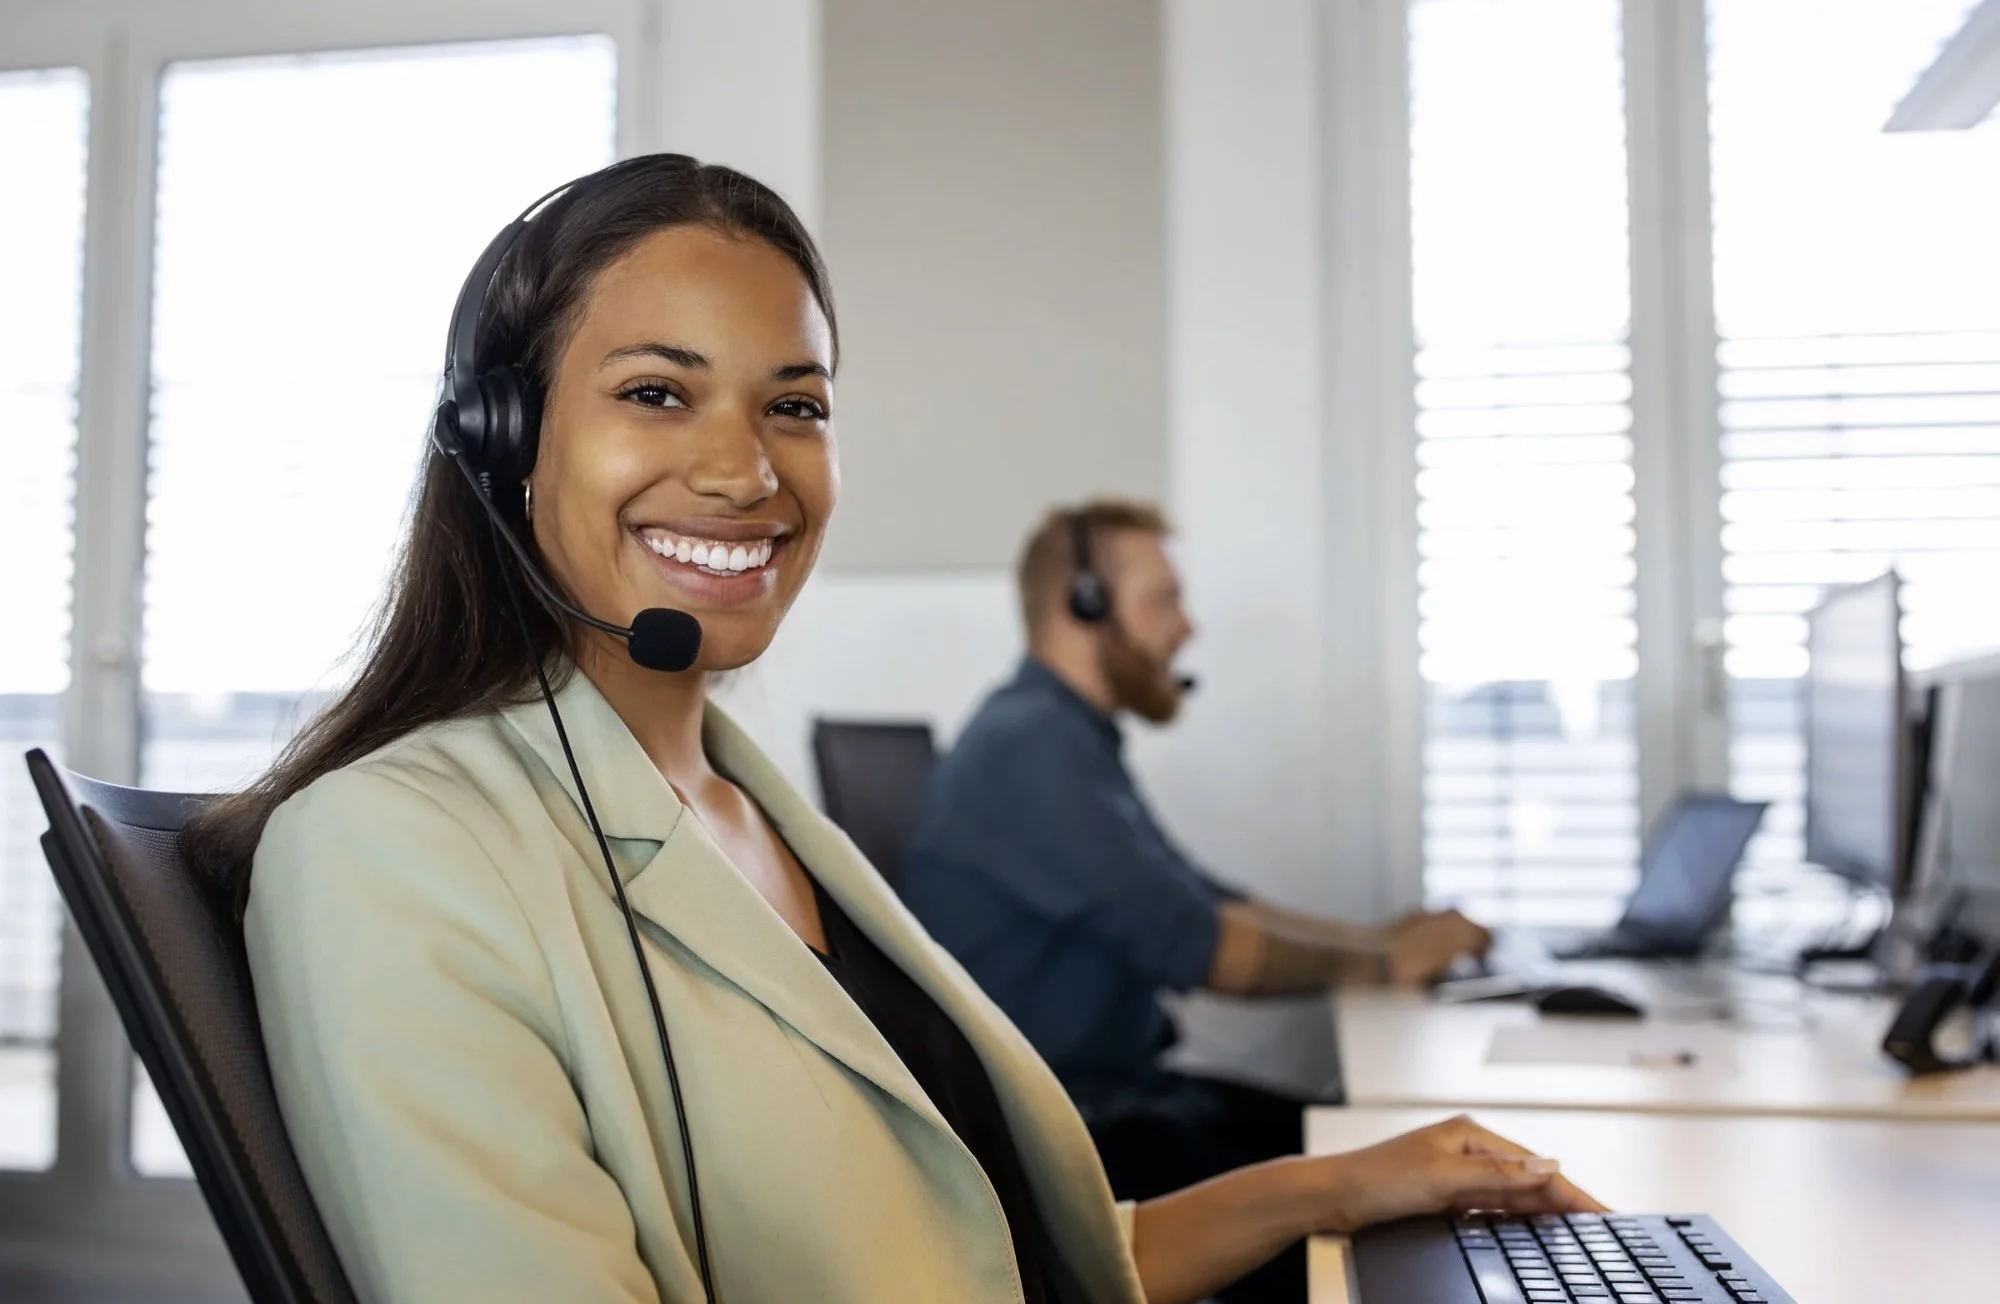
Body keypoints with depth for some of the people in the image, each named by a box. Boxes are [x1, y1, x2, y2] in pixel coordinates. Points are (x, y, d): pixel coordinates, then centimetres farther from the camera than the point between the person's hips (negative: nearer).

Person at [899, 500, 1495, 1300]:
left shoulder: (1070, 740, 15)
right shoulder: (1033, 745, -18)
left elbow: (1202, 905, 15)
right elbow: (1196, 947, -21)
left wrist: (1380, 940, 3)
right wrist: (1382, 962, -7)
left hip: (1102, 1092, 9)